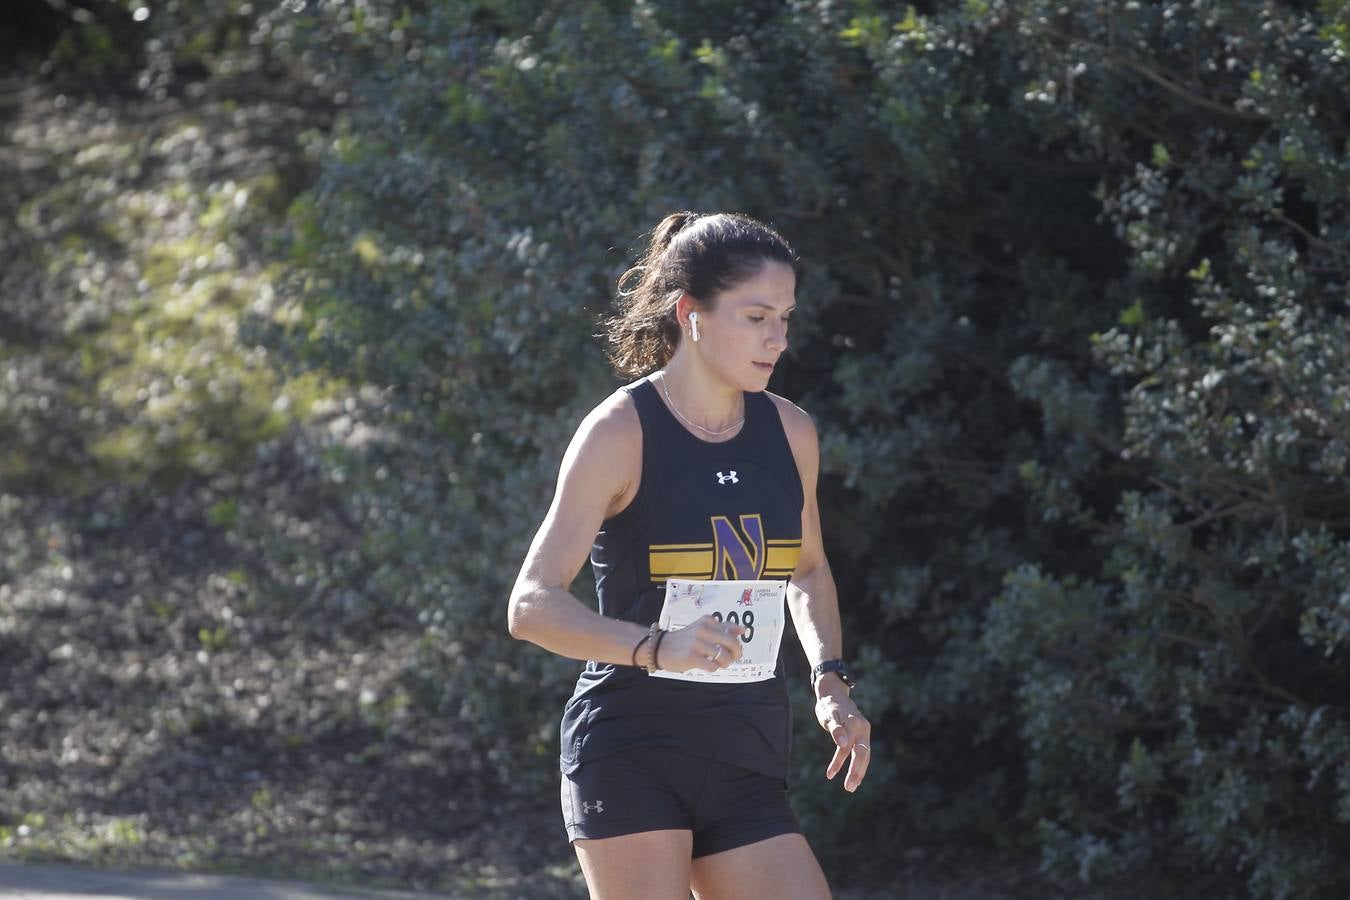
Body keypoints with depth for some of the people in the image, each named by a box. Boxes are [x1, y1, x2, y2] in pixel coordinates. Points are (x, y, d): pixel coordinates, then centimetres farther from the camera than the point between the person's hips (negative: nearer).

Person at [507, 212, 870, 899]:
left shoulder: (790, 433, 9)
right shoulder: (620, 432, -9)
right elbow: (532, 607, -15)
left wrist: (830, 681, 9)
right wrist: (654, 647, -32)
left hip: (742, 765, 6)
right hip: (630, 754, -6)